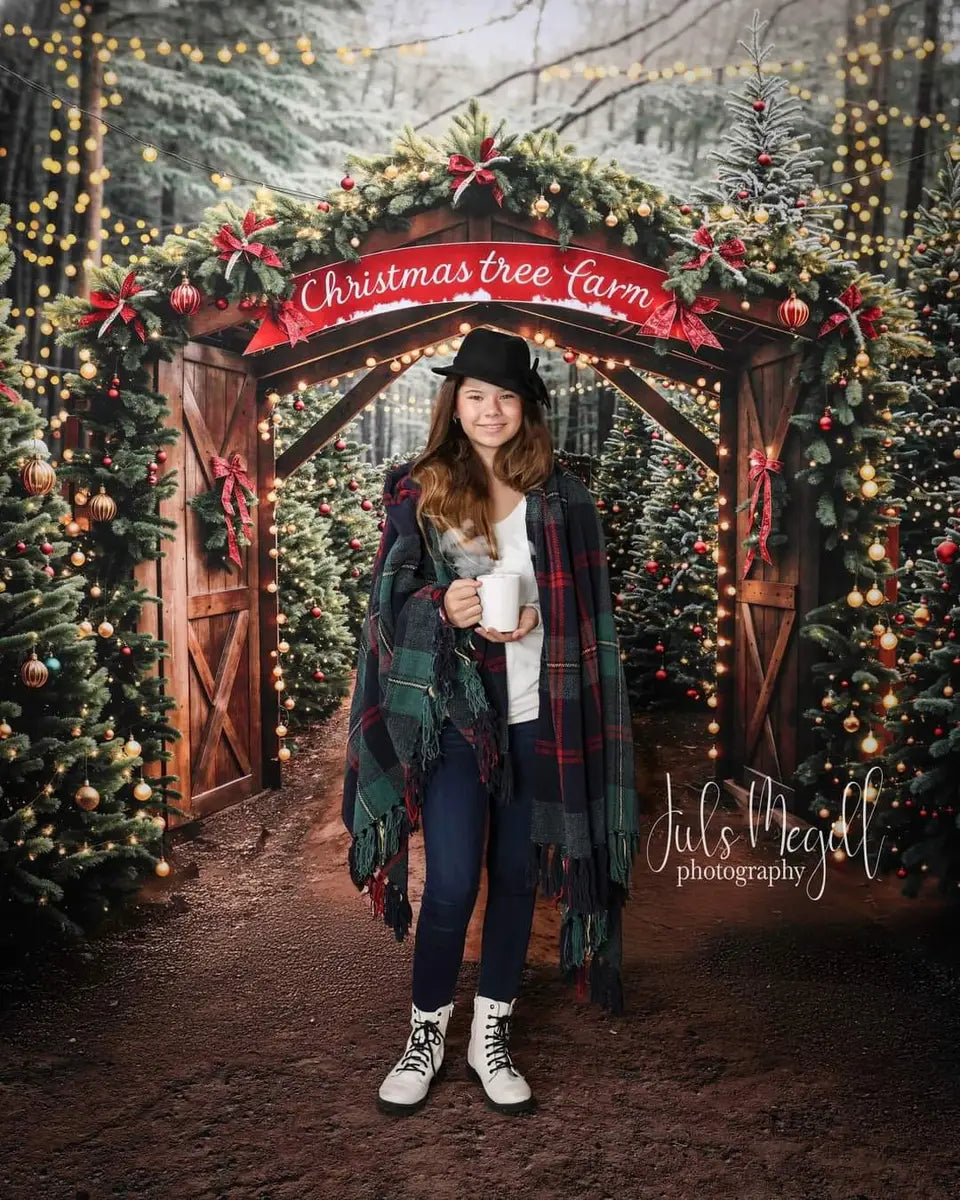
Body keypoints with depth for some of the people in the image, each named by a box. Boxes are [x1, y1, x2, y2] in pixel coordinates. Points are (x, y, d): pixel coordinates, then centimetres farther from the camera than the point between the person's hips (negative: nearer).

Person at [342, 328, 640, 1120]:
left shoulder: (559, 496, 6)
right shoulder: (417, 489, 3)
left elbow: (588, 607, 9)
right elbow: (392, 599, -1)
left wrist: (538, 616, -11)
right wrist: (444, 608, -22)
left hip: (538, 714, 2)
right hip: (453, 712, -2)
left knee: (517, 875, 10)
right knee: (453, 881, -5)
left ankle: (491, 1035, 28)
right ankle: (427, 1035, 19)